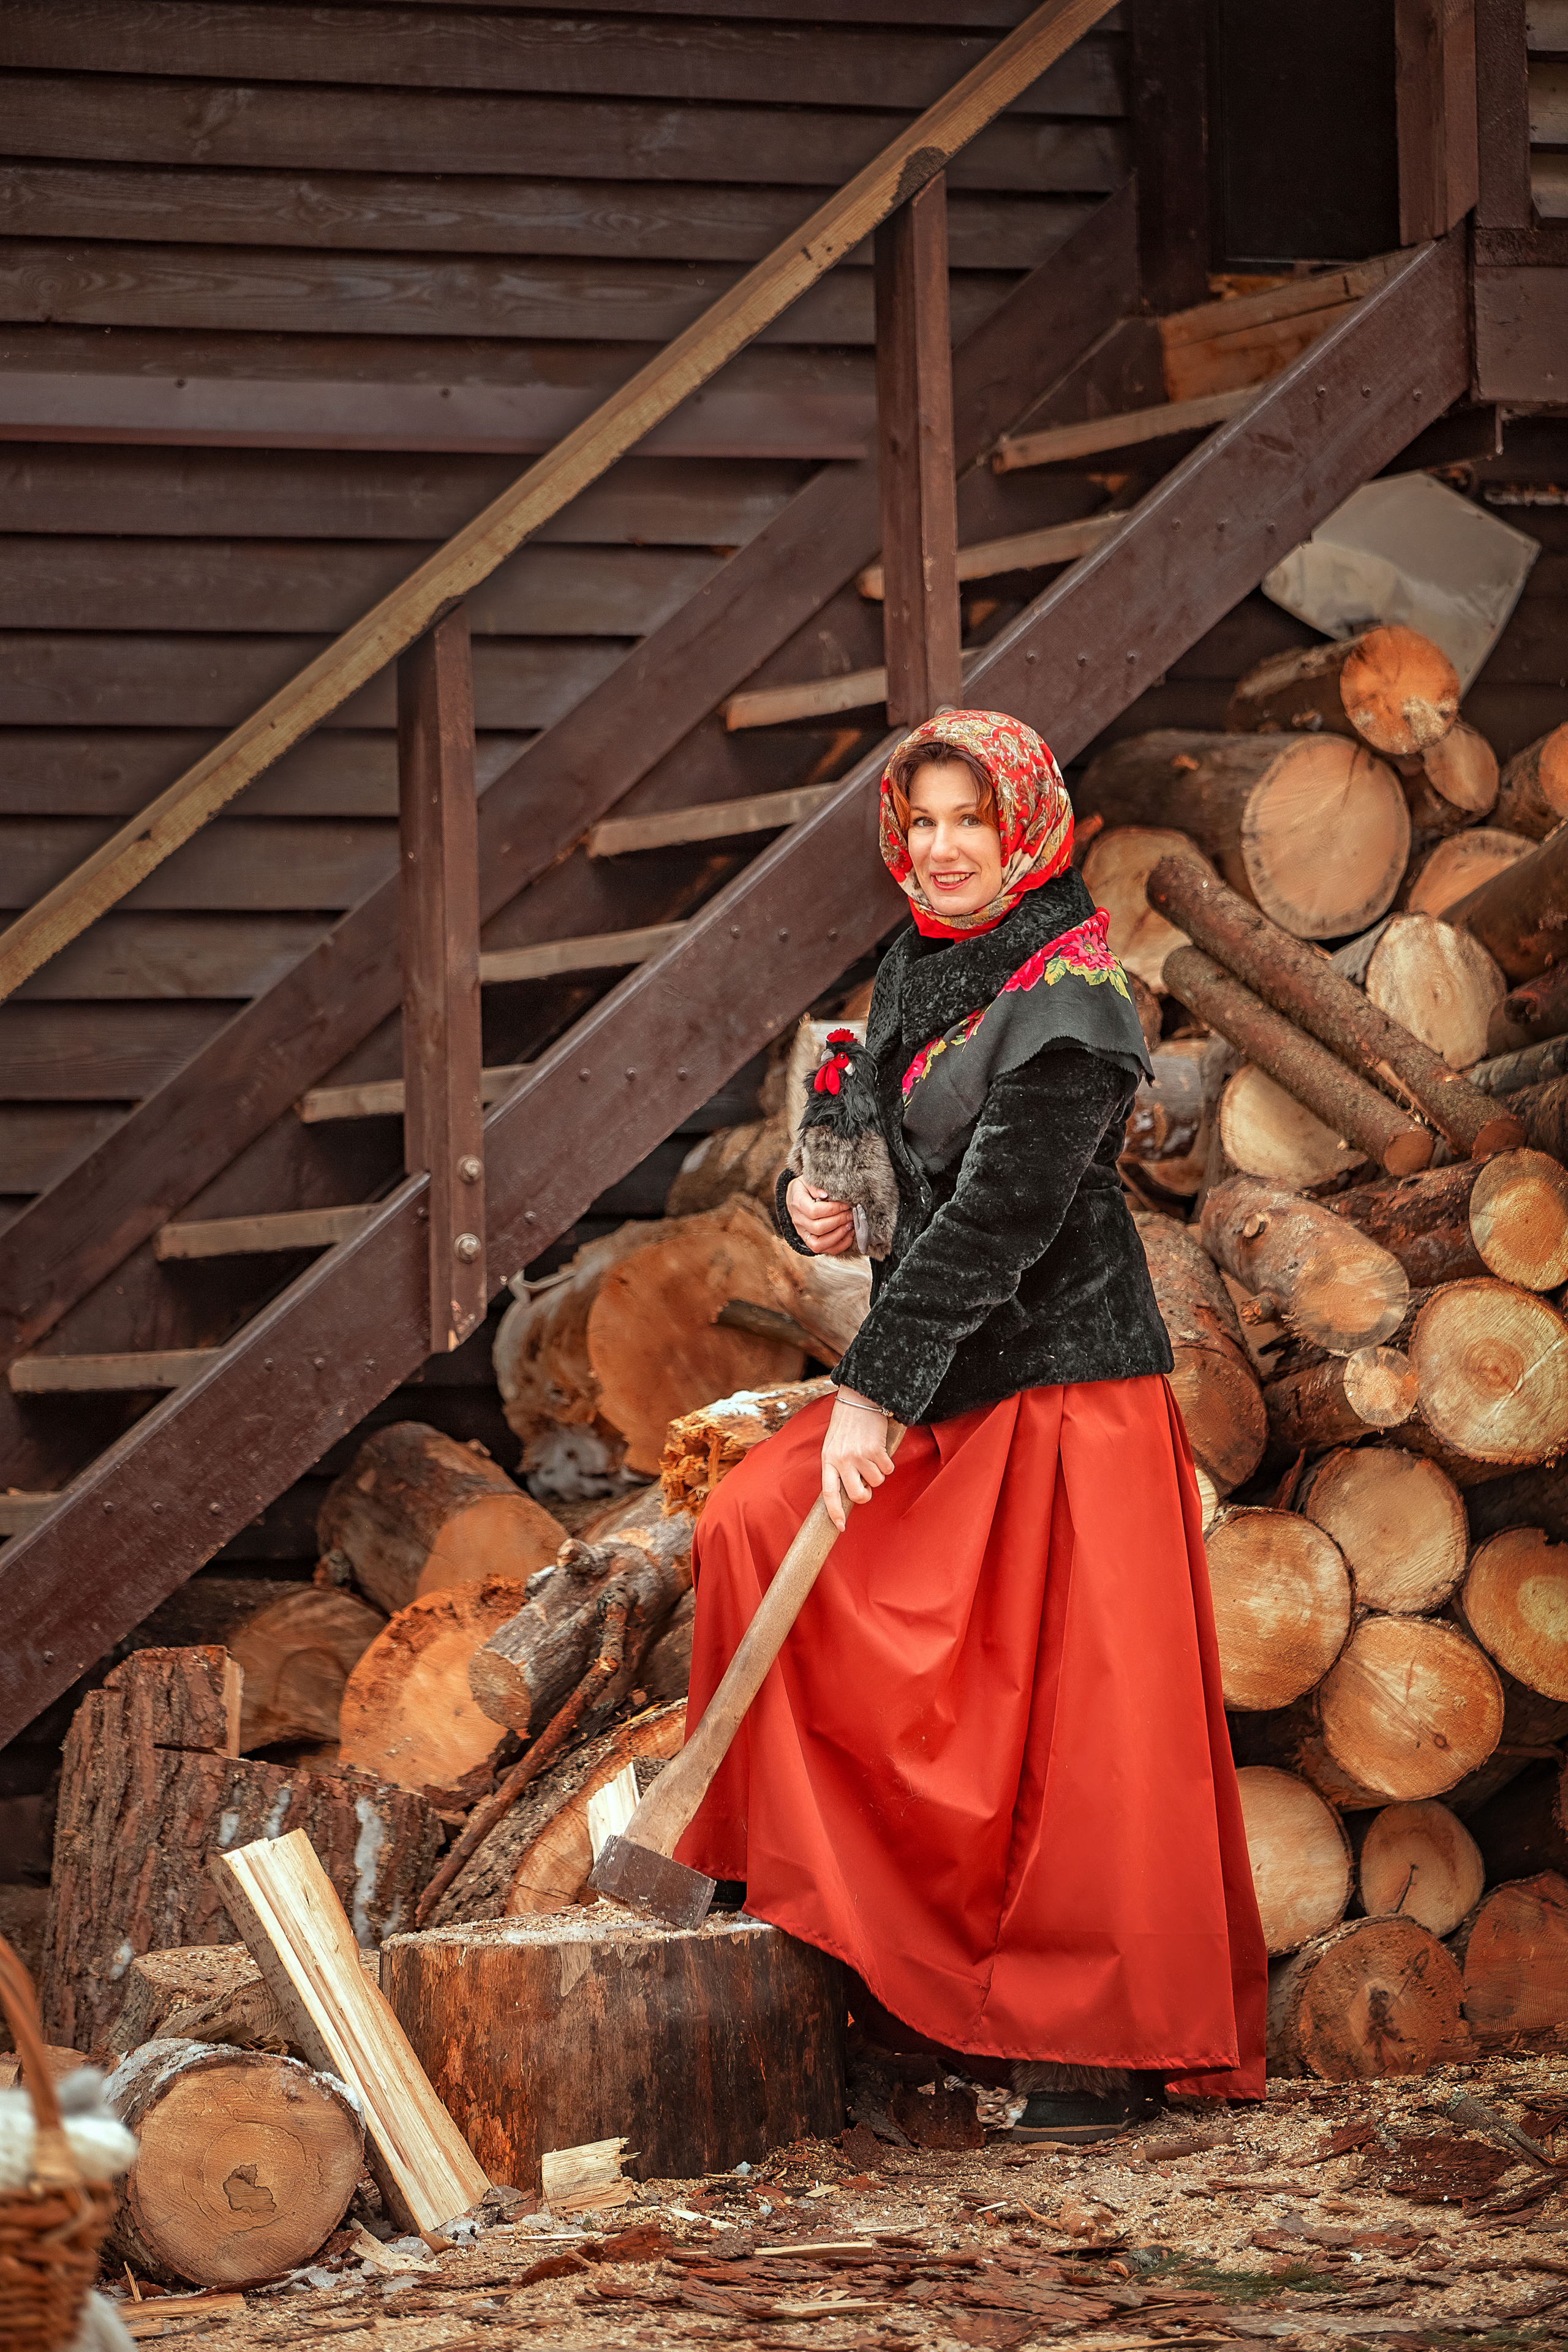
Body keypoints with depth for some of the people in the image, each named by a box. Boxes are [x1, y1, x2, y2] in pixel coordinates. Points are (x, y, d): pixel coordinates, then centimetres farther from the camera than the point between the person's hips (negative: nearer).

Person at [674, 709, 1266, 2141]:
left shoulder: (1068, 997, -14)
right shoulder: (913, 974, 11)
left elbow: (1000, 1213, -21)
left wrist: (877, 1389, -23)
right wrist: (810, 1203, -1)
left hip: (1061, 1388, -8)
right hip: (939, 1387, 8)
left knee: (1071, 1715, -6)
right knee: (751, 1526, -6)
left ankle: (1109, 2051, 2)